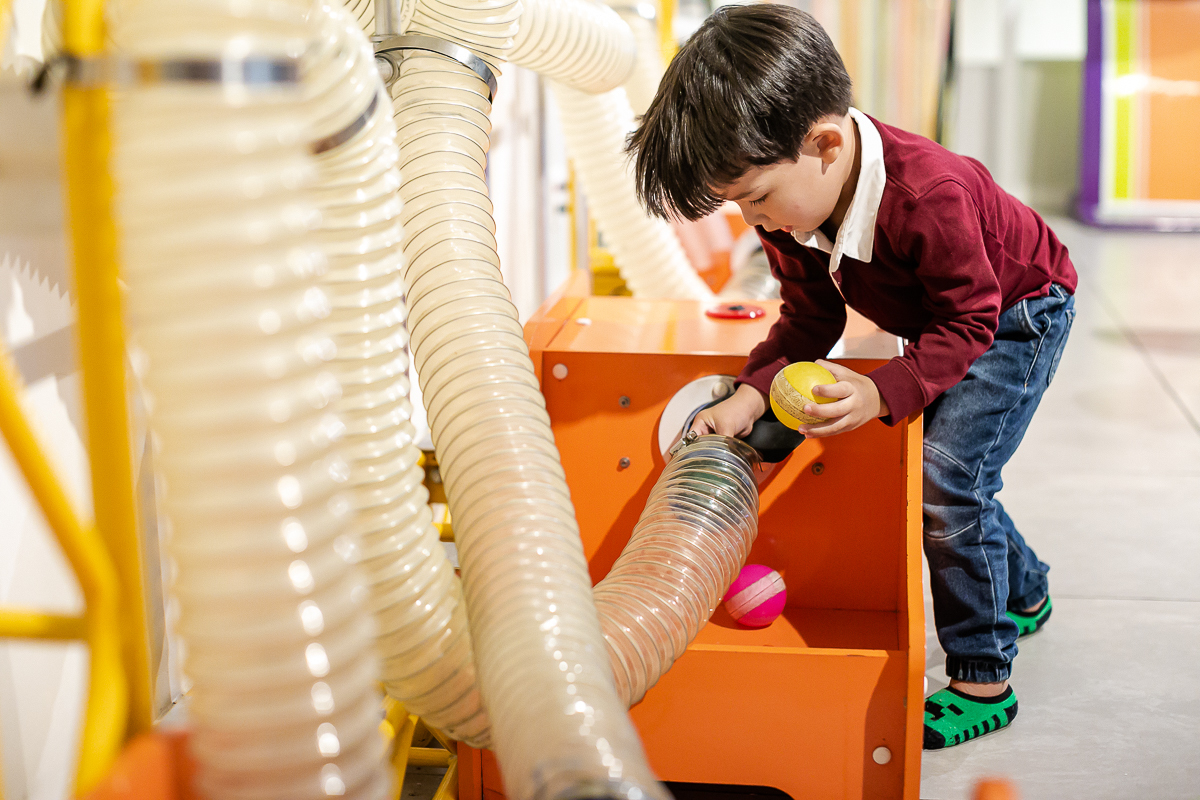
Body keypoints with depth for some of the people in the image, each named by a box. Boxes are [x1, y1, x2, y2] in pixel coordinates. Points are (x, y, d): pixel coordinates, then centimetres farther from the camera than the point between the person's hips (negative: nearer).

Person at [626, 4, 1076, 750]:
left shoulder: (927, 193, -42)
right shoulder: (792, 204, -18)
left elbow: (969, 323, -32)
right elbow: (809, 318, -10)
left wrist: (882, 393, -45)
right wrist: (751, 394, -26)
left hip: (1019, 311, -8)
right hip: (943, 321, 8)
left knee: (949, 477, -17)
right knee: (945, 479, 14)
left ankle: (983, 683, -5)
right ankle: (1024, 596, 42)